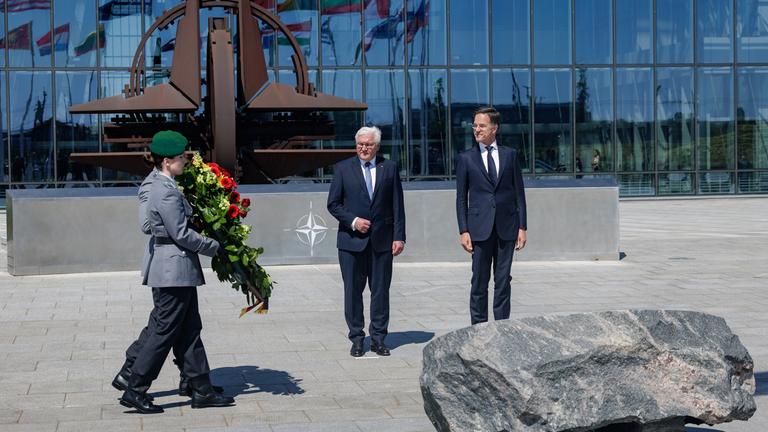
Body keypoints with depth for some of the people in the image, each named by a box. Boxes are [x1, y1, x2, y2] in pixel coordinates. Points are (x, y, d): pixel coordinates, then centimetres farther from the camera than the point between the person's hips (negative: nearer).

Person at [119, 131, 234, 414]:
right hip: (174, 269, -10)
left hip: (178, 270, 10)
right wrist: (214, 247, -7)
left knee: (189, 331, 12)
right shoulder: (166, 192, -18)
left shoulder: (164, 187, 13)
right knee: (163, 331, -3)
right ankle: (134, 392, 3)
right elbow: (182, 234, -18)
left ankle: (202, 390, 17)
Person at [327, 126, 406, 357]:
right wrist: (353, 221, -10)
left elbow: (397, 205, 5)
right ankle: (357, 338, 13)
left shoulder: (389, 168, 7)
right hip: (352, 241, -1)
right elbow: (333, 204, 3)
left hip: (382, 240, 1)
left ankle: (378, 338, 13)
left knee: (381, 290, 4)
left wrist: (399, 236, -2)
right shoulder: (343, 168, 4)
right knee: (353, 290, 3)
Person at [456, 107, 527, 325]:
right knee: (479, 282, 2)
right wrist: (463, 231, -4)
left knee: (503, 281, 5)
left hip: (506, 228, 1)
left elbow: (519, 193, 8)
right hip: (480, 229, -1)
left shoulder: (510, 155, 7)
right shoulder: (465, 158, 4)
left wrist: (522, 227, 1)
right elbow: (461, 198, 4)